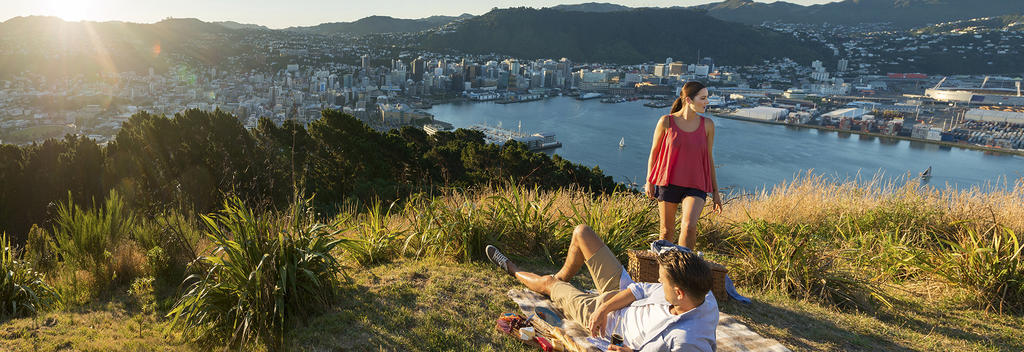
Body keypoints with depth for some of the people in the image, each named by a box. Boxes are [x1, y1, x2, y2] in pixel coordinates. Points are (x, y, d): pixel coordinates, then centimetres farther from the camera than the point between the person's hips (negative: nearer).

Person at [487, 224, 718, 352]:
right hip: (621, 291, 6)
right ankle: (563, 277, 40)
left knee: (548, 283, 13)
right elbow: (641, 291, -13)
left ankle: (515, 272, 52)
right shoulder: (702, 295, -22)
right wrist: (604, 309, -19)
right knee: (581, 232, 7)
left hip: (615, 322, -6)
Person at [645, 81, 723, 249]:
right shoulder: (666, 122, -5)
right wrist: (649, 181, 5)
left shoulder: (707, 125, 2)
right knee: (667, 231, 9)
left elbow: (709, 158, 9)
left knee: (689, 226, -21)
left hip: (695, 186, 1)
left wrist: (715, 192, 9)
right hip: (668, 183, 0)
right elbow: (654, 152, 5)